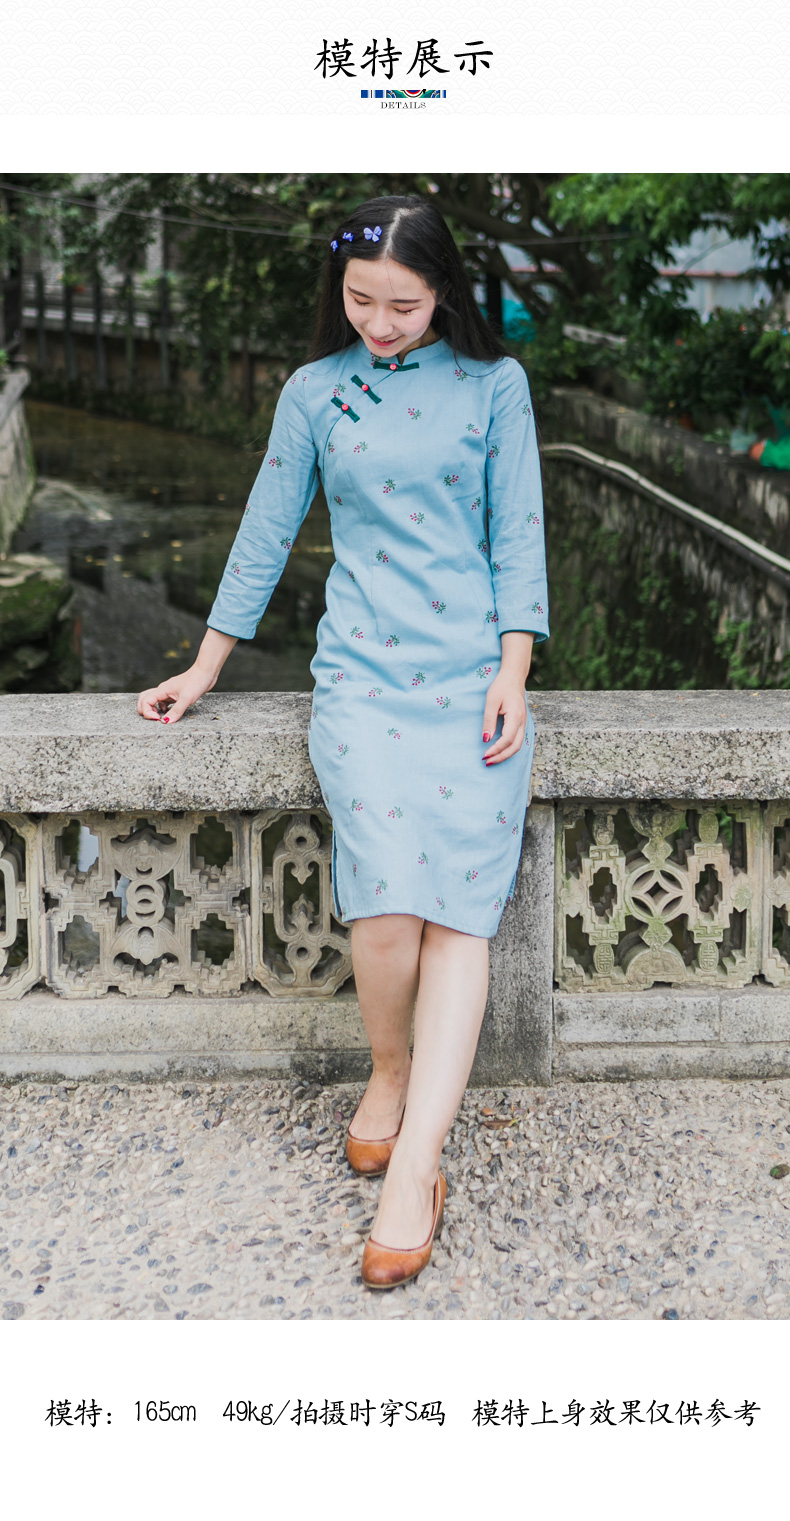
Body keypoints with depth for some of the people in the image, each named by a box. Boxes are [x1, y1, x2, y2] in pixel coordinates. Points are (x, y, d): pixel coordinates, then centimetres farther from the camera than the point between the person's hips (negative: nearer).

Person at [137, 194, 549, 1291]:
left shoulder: (494, 384, 9)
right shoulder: (315, 391, 11)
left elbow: (517, 532, 6)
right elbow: (267, 532, 15)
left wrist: (513, 673, -5)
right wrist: (204, 670, 17)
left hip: (472, 668, 0)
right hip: (362, 669, 0)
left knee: (458, 907, -17)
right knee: (388, 891, -22)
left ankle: (413, 1169, -17)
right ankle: (390, 1069, 7)